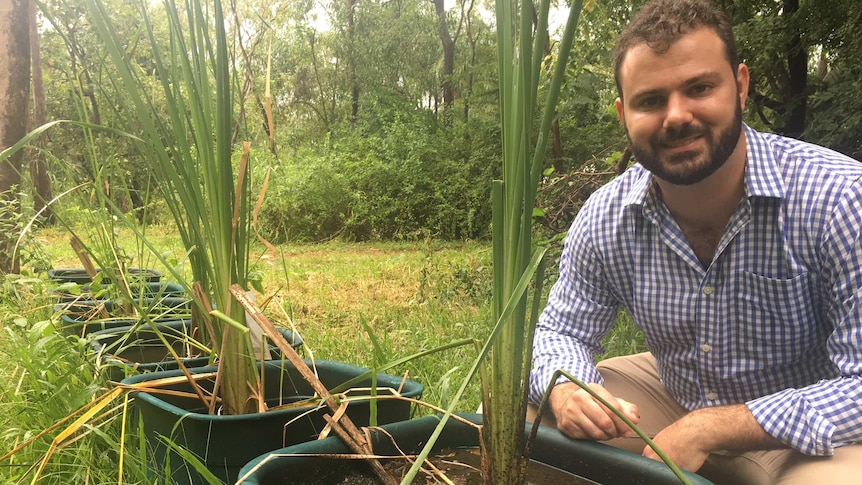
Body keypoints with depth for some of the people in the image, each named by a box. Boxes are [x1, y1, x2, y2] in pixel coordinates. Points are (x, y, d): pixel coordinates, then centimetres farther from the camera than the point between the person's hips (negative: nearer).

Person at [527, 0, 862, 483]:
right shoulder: (605, 217, -13)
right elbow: (564, 332, -3)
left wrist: (710, 430, -33)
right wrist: (566, 391, -25)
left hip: (812, 438, -3)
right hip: (671, 399, 4)